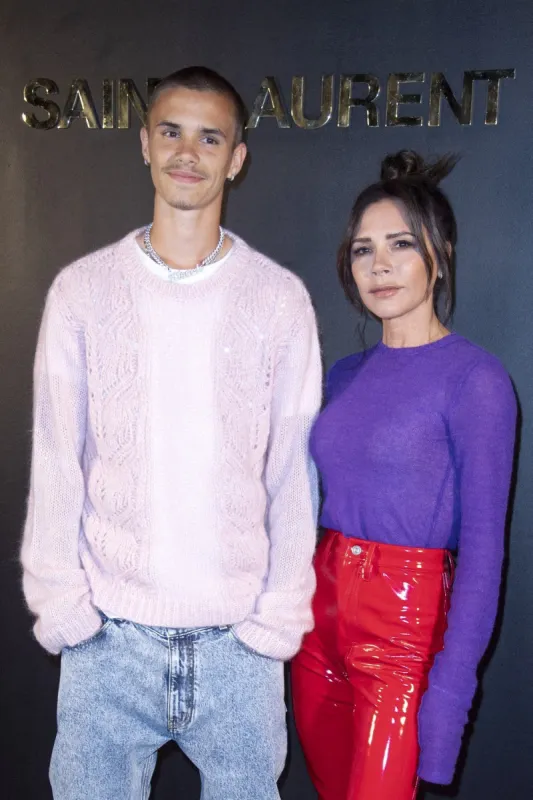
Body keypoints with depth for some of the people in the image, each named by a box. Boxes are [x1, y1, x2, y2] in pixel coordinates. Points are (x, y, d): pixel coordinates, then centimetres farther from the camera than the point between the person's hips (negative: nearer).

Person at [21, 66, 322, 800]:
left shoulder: (281, 298, 0)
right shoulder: (82, 290, 0)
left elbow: (292, 471, 0)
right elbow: (56, 463, 1)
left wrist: (281, 612, -3)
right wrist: (59, 601, -4)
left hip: (240, 635, 0)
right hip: (108, 630, 1)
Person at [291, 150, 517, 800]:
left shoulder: (474, 379, -12)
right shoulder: (346, 375, 8)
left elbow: (482, 545, -13)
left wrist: (450, 688, -16)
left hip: (404, 625, -6)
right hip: (321, 611, 6)